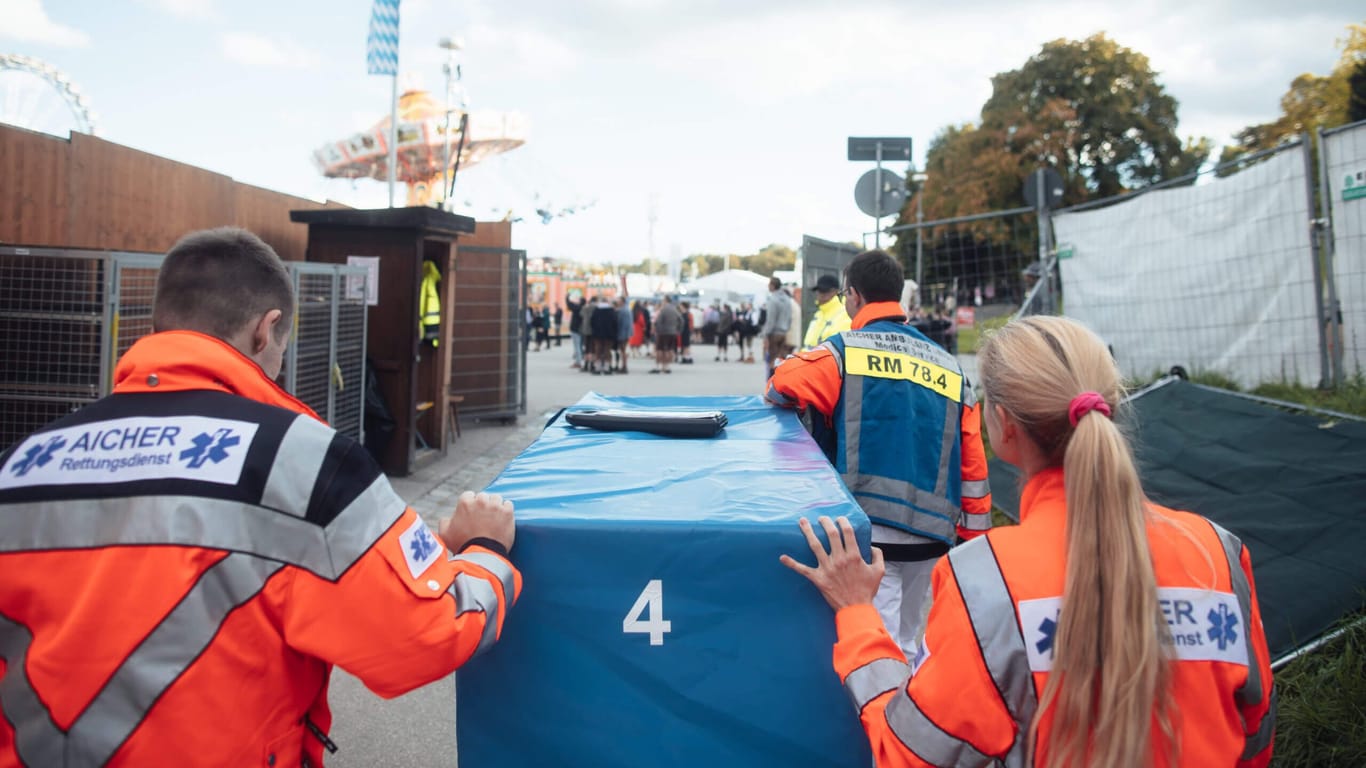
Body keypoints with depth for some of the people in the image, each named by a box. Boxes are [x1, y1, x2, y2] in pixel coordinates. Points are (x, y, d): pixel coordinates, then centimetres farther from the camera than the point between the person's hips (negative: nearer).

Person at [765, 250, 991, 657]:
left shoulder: (845, 350, -3)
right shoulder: (950, 366, 12)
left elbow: (783, 384, -15)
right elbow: (972, 460, 10)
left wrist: (780, 395, 10)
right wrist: (973, 534, 16)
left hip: (870, 529, -5)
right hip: (932, 533, 6)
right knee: (904, 644, 22)